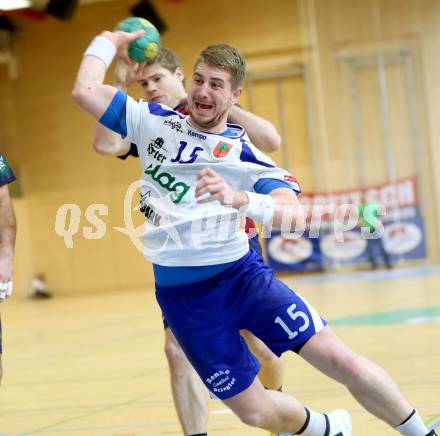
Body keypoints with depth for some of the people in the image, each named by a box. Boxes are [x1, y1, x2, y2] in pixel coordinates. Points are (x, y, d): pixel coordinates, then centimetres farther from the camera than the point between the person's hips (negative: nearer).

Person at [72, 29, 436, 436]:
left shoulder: (244, 151, -5)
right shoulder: (154, 123, 5)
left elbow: (293, 213, -21)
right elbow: (85, 91, 4)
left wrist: (238, 199, -39)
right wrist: (109, 41, 13)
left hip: (241, 273, -1)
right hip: (182, 294, 2)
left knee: (342, 362, -11)